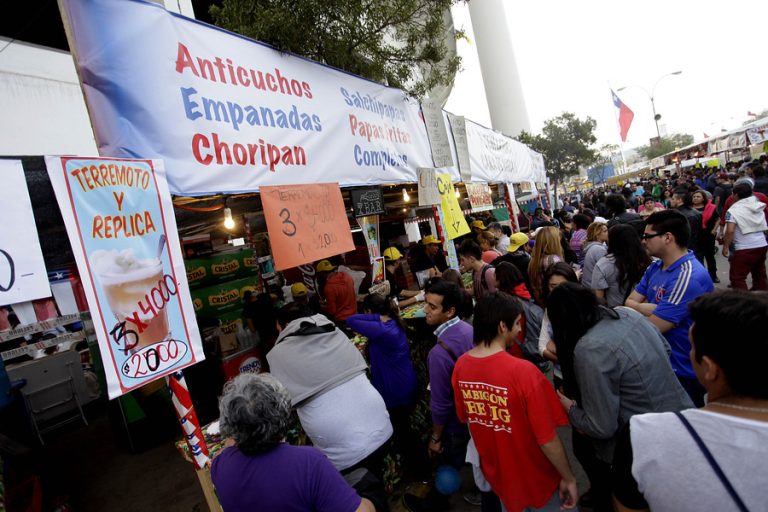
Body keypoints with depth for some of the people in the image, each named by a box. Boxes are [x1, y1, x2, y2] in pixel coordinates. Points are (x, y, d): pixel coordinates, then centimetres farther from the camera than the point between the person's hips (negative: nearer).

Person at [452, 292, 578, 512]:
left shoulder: (460, 366, -14)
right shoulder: (523, 371, -33)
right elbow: (548, 440, -25)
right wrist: (569, 479, -8)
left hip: (495, 473, 5)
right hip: (536, 479, -4)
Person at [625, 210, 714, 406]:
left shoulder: (689, 277, -28)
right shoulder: (656, 266, 1)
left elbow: (650, 329, -28)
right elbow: (630, 302, -1)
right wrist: (656, 310, -20)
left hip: (682, 371, -8)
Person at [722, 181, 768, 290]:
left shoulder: (733, 210, -11)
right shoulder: (758, 206, 12)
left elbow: (730, 231, -20)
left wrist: (725, 246, -13)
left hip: (745, 248, -8)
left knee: (737, 277, -2)